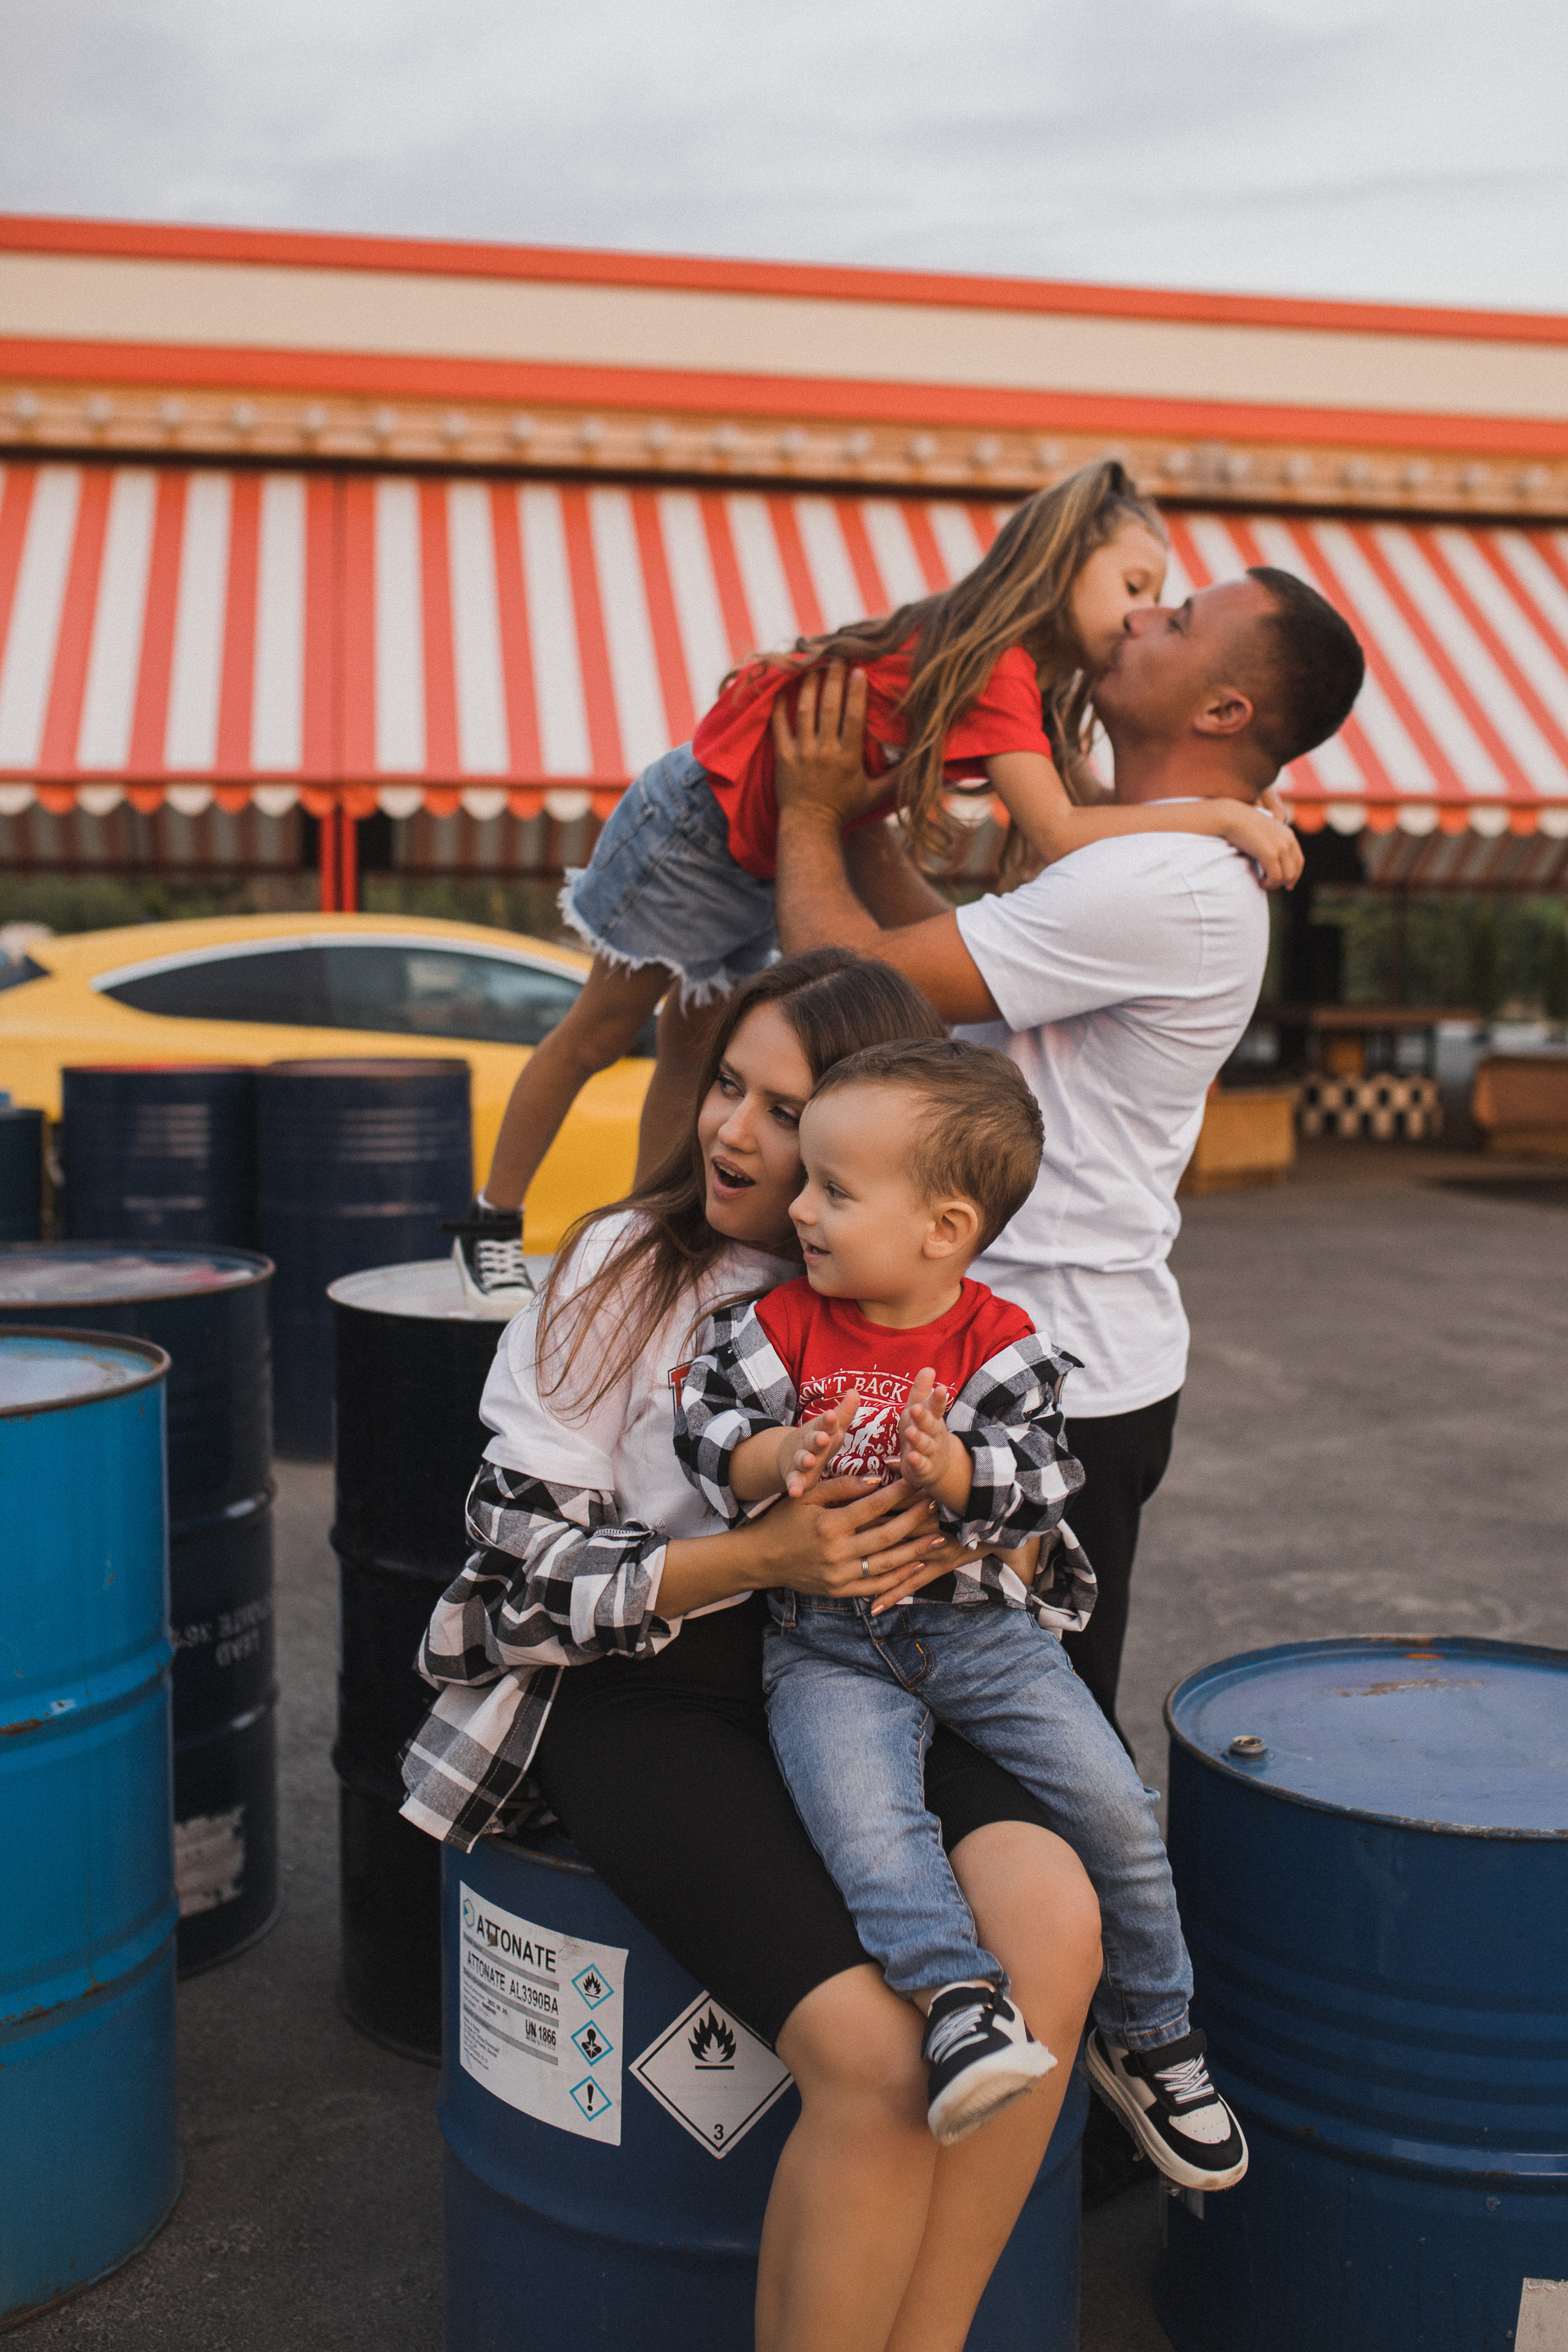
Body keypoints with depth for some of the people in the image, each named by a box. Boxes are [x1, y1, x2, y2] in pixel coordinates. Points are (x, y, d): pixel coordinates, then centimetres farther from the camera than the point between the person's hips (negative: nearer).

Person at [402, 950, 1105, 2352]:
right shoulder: (628, 1268, -2)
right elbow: (521, 1564, -5)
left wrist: (959, 1540, -13)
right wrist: (758, 1561, -19)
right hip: (639, 1698, -3)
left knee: (1051, 1927, -26)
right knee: (878, 2058, -25)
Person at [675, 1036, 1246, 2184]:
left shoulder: (1004, 1345, -5)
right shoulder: (775, 1327, -1)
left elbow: (1040, 1486, -8)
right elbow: (705, 1433, -3)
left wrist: (953, 1471, -27)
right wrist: (781, 1458, -22)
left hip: (986, 1625, 0)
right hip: (829, 1638, 0)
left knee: (1115, 1809, -5)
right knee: (863, 1812, -30)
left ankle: (1151, 2042, 14)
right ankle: (960, 1997, -28)